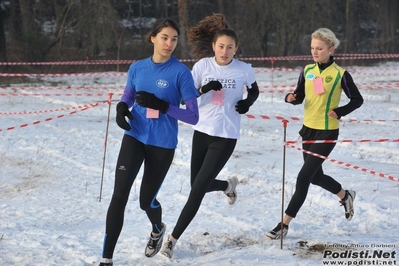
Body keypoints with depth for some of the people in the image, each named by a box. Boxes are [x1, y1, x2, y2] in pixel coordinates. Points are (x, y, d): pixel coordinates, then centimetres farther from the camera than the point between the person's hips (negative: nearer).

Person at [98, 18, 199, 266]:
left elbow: (193, 116, -12)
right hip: (135, 137, 2)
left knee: (147, 200, 11)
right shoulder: (137, 68, 2)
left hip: (162, 144, -2)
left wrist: (161, 106, -25)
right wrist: (122, 108, -6)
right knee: (119, 195, -11)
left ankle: (158, 230, 47)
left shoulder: (181, 72, -11)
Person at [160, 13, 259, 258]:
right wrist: (204, 89, -23)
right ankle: (229, 185, 50)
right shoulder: (203, 65, -5)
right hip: (202, 131, 4)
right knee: (199, 185, 16)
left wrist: (247, 103, -10)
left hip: (226, 136, -4)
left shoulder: (245, 70, -8)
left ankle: (173, 239, 1)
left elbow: (254, 91, 12)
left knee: (198, 189, -8)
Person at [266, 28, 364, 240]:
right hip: (308, 129, 6)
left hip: (327, 133, -6)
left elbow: (357, 100, -3)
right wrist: (291, 98, -14)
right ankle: (345, 196, 47)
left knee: (304, 177, -10)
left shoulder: (340, 74, -11)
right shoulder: (307, 71, 3)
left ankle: (284, 224, -6)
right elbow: (299, 97, 9)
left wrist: (339, 112, -17)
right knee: (316, 176, 18)